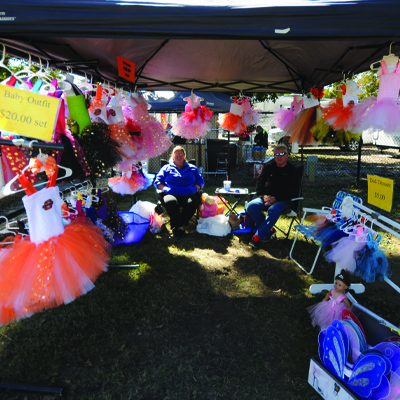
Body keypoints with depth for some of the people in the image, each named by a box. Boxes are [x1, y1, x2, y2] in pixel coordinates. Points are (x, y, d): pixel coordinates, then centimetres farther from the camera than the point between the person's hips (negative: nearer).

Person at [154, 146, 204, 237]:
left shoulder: (192, 168, 27)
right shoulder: (167, 168, 24)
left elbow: (200, 181, 23)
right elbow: (157, 181, 18)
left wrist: (195, 188, 1)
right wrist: (164, 188, -2)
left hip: (188, 194, 1)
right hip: (171, 194, -1)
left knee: (192, 202, -36)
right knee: (170, 202, -38)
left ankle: (180, 224, -19)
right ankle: (179, 226, -26)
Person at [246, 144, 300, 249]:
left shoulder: (292, 171, 6)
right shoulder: (268, 167, 17)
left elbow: (293, 191, -3)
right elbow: (259, 183, 12)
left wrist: (276, 198, -17)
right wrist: (264, 196, -10)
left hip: (283, 201, -4)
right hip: (266, 198, 4)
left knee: (274, 210, -37)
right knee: (251, 207, -24)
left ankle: (259, 237, -28)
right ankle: (269, 230, -11)